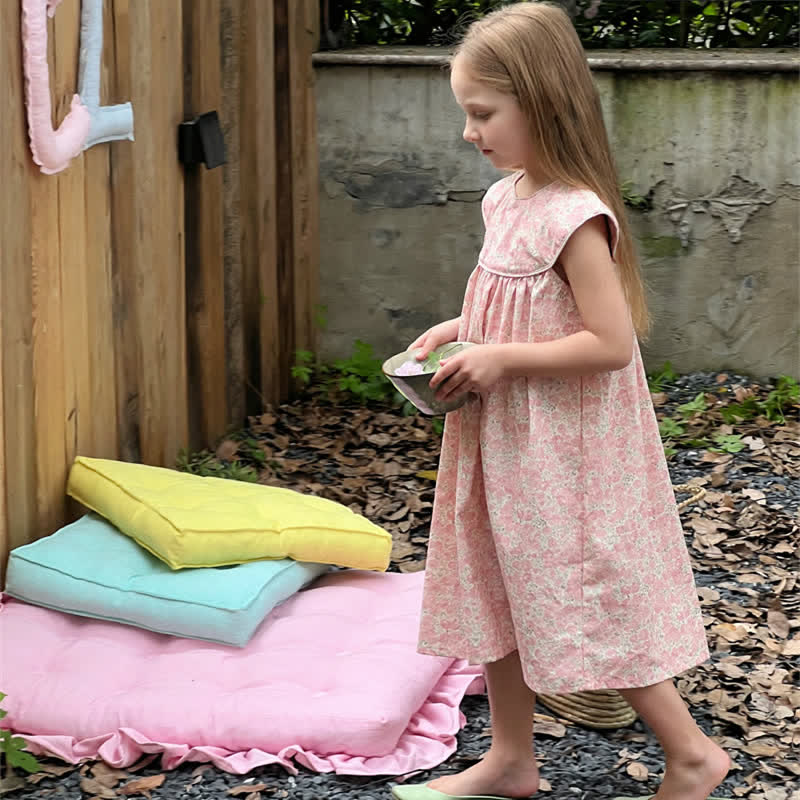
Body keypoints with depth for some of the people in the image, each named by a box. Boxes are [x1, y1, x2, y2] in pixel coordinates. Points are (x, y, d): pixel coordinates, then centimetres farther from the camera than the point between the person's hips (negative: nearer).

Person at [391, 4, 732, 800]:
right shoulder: (507, 199, 5)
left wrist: (501, 359, -24)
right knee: (495, 589, 15)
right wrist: (461, 331, 4)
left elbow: (612, 342, -25)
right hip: (504, 441, 9)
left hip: (562, 450, -9)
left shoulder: (573, 218, -22)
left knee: (585, 599, -1)